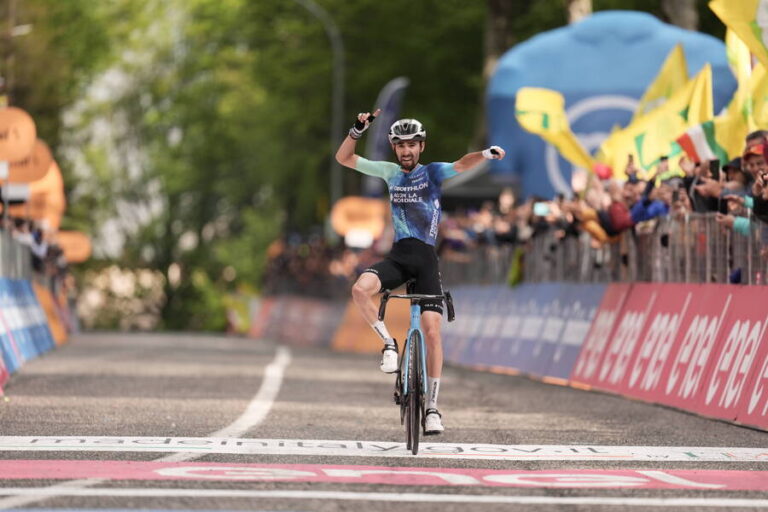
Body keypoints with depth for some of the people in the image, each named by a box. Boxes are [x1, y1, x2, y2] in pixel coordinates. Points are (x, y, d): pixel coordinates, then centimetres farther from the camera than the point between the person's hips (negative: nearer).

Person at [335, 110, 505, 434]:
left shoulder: (433, 172, 2)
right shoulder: (390, 172, 12)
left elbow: (461, 165, -18)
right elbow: (344, 158, 12)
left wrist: (487, 154, -39)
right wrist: (357, 130, -5)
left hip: (425, 258, -3)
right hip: (397, 255, 3)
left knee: (432, 330, -10)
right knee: (360, 289, -28)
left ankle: (432, 407, -4)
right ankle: (389, 344, -4)